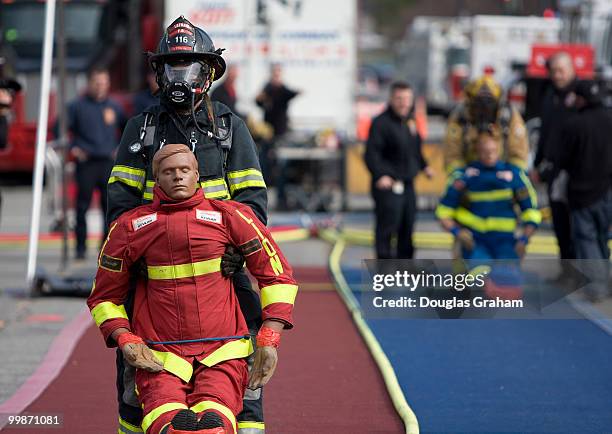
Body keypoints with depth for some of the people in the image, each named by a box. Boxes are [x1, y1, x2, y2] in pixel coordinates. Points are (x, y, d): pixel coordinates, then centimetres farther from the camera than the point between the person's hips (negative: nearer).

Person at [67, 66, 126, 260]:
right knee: (82, 205, -2)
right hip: (86, 163, -2)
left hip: (109, 163, 2)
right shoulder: (77, 106, 3)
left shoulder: (114, 107, 11)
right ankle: (81, 247, 4)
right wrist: (72, 148, -5)